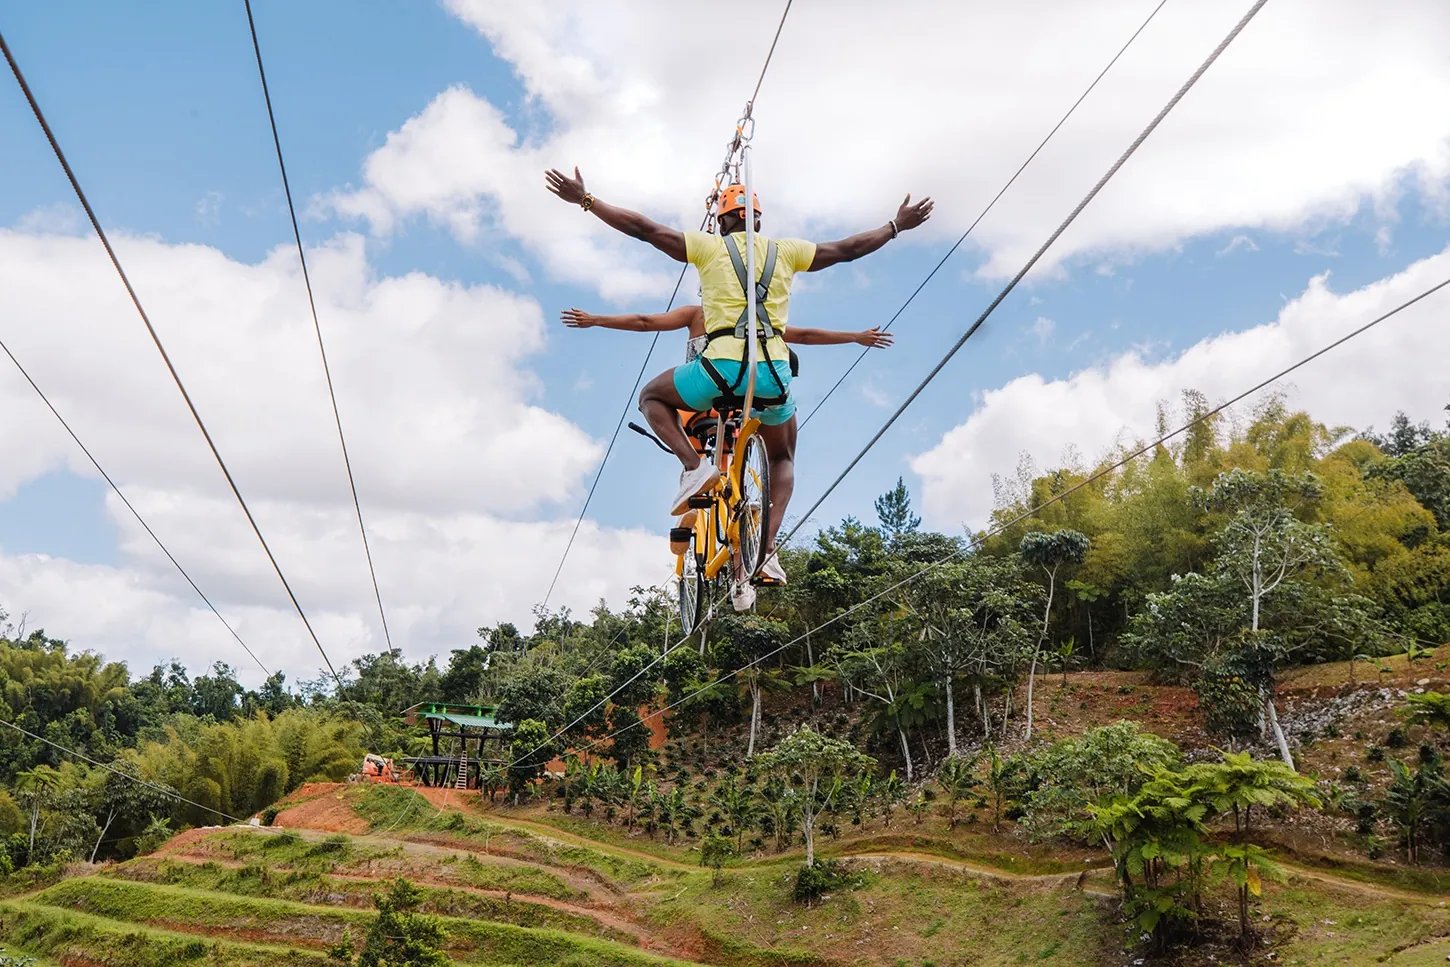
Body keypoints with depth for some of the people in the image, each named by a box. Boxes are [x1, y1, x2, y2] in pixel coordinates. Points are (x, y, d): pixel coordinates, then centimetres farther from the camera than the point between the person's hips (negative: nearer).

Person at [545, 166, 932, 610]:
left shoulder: (711, 246, 8)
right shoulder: (785, 250, 15)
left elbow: (644, 228, 5)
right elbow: (848, 248, 23)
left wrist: (586, 200, 11)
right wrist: (897, 225, 38)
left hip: (723, 364, -3)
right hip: (774, 371, 3)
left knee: (652, 397, 26)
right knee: (782, 461, 27)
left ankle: (694, 466, -1)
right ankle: (767, 551, 6)